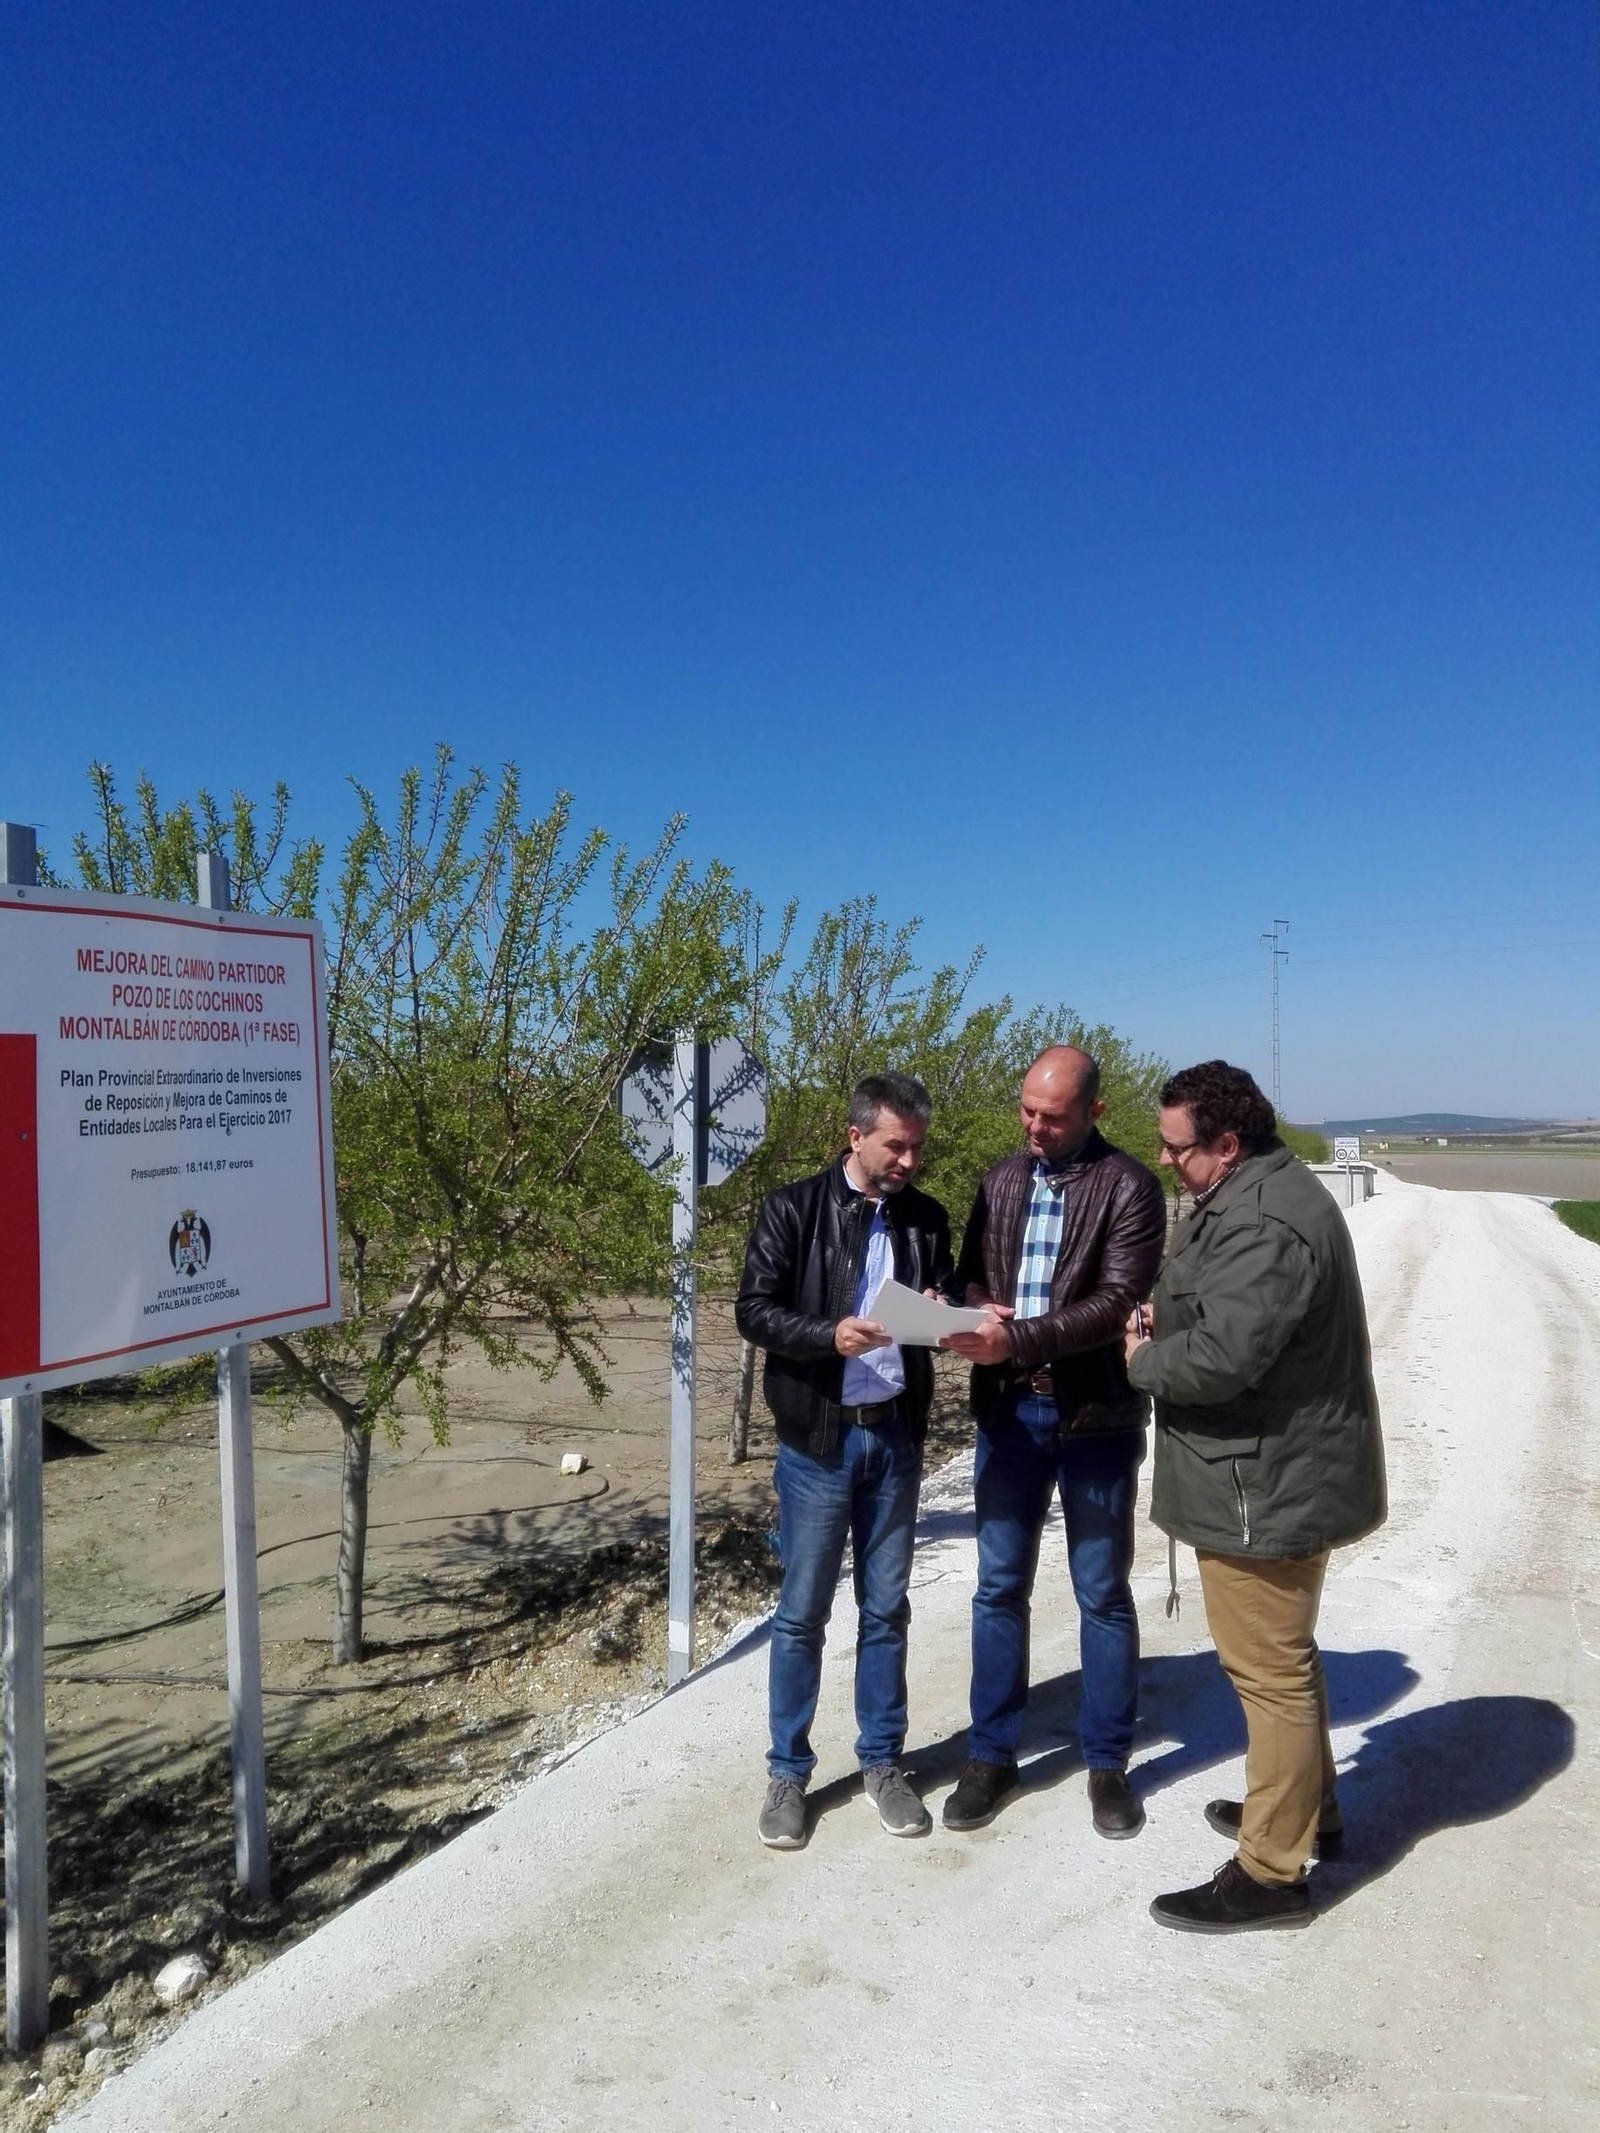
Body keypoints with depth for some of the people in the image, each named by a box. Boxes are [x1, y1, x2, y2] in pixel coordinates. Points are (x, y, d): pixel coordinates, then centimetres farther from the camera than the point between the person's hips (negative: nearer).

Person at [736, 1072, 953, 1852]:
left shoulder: (927, 1219, 5)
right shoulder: (792, 1209, -7)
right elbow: (754, 1310, -10)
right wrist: (830, 1336, -26)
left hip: (895, 1435, 3)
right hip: (819, 1437, -3)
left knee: (885, 1609, 14)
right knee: (802, 1613, 8)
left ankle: (881, 1762, 30)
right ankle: (788, 1772, 24)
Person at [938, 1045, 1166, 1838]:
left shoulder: (1128, 1186, -9)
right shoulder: (1002, 1180, 8)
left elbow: (1118, 1301, -17)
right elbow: (970, 1274, 10)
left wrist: (1017, 1338, -26)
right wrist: (976, 1312, -14)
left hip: (1096, 1415, -4)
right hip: (1008, 1409, 4)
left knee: (1103, 1594, 10)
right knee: (999, 1588, 12)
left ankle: (1107, 1762, 27)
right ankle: (990, 1753, 27)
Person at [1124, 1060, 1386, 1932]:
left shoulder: (1264, 1225, -26)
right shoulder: (1257, 1194, 9)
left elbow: (1221, 1358, -31)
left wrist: (1142, 1358, -12)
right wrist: (1163, 1331, 1)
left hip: (1267, 1485, -11)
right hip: (1277, 1474, 11)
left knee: (1270, 1669, 2)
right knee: (1282, 1656, 25)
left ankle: (1272, 1872, 16)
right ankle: (1306, 1804, 43)